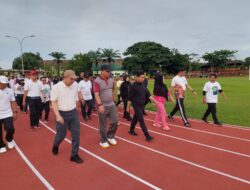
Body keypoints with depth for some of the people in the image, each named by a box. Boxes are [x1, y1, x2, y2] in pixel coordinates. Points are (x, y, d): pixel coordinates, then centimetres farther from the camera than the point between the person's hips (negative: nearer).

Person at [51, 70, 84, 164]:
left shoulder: (76, 85, -3)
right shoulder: (56, 87, -15)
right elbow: (53, 102, -14)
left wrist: (80, 98, 35)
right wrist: (58, 115, -23)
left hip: (73, 112, 4)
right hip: (62, 114, -4)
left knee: (76, 134, 3)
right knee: (61, 134, 9)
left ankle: (74, 155, 18)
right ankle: (55, 146, 44)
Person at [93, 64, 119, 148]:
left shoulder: (111, 80, 7)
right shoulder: (97, 81, -13)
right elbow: (96, 94, -22)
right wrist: (100, 105, -32)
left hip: (112, 105, 6)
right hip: (103, 106, -5)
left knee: (115, 121, 7)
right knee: (103, 125, 6)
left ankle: (110, 136, 30)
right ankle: (103, 140, 24)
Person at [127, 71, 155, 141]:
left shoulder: (143, 85, 6)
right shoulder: (133, 86, -13)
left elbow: (148, 94, 10)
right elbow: (129, 97, -11)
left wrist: (154, 100, 1)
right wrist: (128, 107, -10)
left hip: (142, 105, 7)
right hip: (136, 105, -7)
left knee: (135, 118, 18)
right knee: (141, 120, -7)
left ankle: (131, 130, 36)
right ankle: (147, 136, -5)